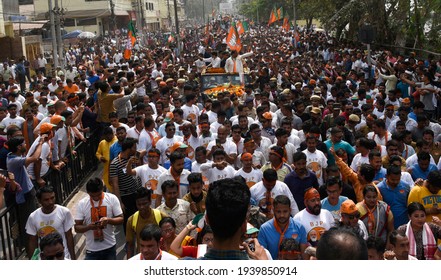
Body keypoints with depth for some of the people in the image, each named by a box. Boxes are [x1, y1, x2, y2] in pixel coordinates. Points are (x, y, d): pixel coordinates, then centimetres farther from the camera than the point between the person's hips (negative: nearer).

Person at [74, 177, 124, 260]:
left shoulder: (112, 199, -9)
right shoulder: (82, 204, -8)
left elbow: (121, 219, -7)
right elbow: (77, 228, -6)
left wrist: (108, 220, -27)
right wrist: (89, 227, -27)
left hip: (110, 246, 1)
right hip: (92, 249, -1)